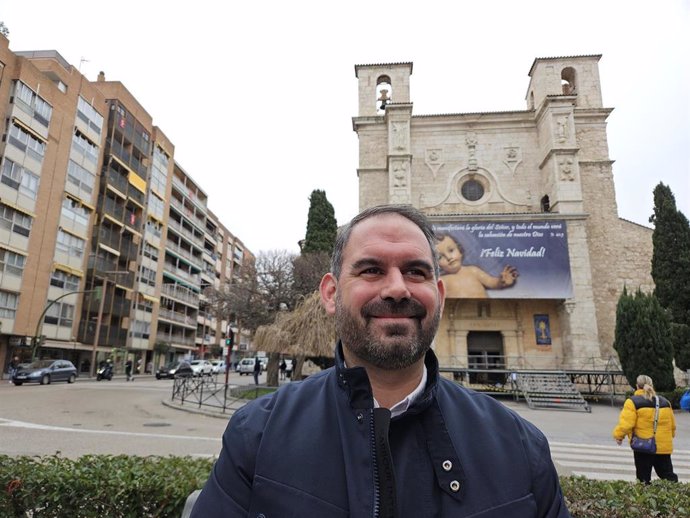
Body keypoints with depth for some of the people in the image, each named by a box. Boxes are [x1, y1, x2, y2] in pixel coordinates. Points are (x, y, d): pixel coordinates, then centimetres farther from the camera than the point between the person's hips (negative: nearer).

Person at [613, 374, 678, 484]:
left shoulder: (632, 402, -10)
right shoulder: (665, 401, 9)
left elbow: (626, 423, -16)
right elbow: (672, 424, 16)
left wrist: (618, 435, -1)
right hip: (664, 447, 5)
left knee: (643, 478, 5)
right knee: (668, 475, 15)